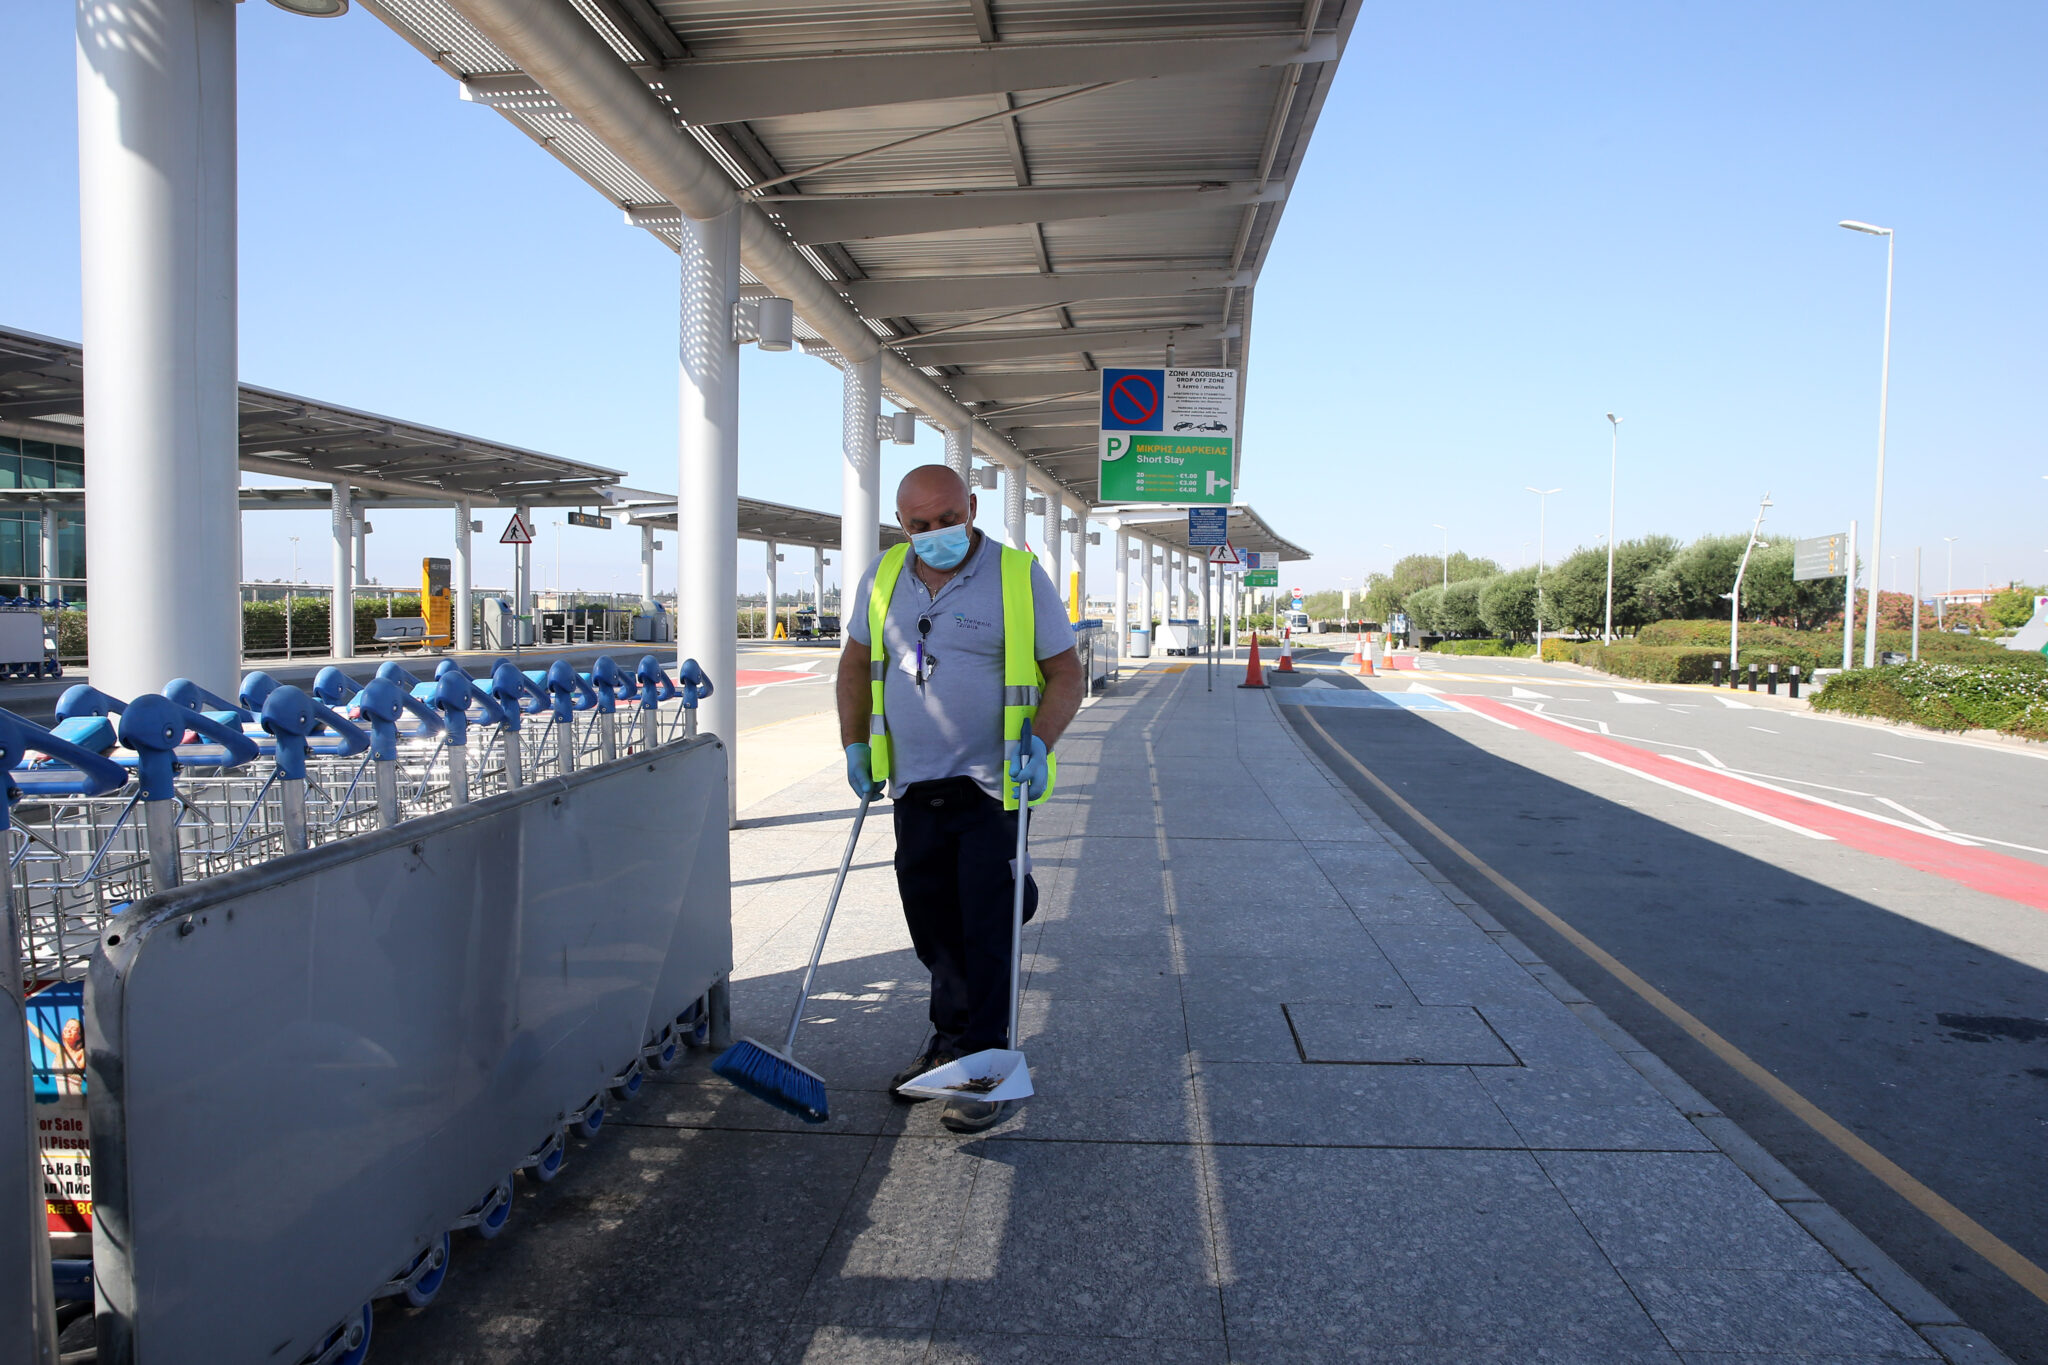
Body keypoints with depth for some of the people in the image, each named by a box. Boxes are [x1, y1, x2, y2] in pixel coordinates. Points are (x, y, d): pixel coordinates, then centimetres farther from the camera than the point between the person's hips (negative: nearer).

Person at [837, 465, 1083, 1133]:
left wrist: (1040, 741, -20)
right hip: (914, 786, 5)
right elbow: (857, 661, 16)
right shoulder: (882, 578, 4)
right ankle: (951, 1042, 33)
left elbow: (1066, 673, -5)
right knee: (932, 928, 14)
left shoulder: (1020, 576, -8)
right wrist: (855, 745, 8)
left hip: (993, 786, -4)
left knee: (985, 930, -2)